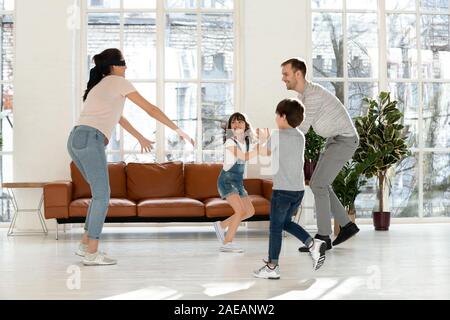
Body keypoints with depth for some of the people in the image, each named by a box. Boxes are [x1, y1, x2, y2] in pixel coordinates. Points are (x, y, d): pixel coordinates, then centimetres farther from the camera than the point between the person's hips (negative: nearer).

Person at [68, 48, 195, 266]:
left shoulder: (100, 85, 28)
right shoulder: (119, 82, 3)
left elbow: (116, 116, 39)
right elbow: (151, 110, 2)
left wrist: (140, 137, 49)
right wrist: (179, 131, 8)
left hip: (75, 139, 9)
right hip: (90, 139, -9)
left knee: (100, 193, 17)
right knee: (102, 196, -5)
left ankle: (85, 244, 16)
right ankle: (91, 253, -5)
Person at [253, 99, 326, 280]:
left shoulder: (277, 135, -8)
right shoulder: (300, 137, 10)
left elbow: (266, 152, 8)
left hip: (282, 190, -7)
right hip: (299, 189, 7)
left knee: (275, 227, 2)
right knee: (286, 223, 22)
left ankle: (272, 267, 6)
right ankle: (313, 244, 7)